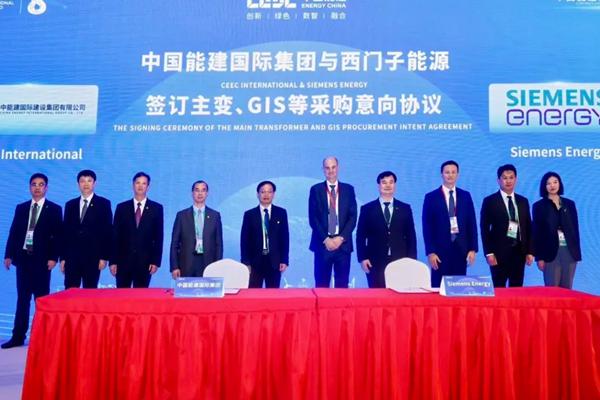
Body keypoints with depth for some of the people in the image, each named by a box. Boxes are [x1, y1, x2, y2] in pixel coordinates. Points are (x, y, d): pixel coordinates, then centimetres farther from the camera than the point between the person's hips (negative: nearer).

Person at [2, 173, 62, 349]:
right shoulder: (21, 208, 12)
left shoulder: (54, 209, 0)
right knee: (22, 299, 8)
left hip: (42, 259, -3)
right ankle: (18, 337, 14)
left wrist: (53, 257, -11)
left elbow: (57, 235, -4)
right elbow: (13, 232, 10)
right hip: (23, 258, 4)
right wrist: (9, 255, 3)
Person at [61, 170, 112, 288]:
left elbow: (107, 231, -3)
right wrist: (63, 257, 7)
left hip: (92, 257, -3)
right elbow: (66, 232, 12)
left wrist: (104, 257, -8)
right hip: (72, 257, 3)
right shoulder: (70, 205, 12)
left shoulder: (103, 203, 1)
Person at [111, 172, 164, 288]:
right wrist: (113, 261, 0)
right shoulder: (122, 207, 6)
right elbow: (115, 236, 5)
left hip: (145, 261, -1)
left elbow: (158, 237, 2)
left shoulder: (156, 208, 4)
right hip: (123, 260, 1)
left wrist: (156, 261, -4)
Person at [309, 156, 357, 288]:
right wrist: (325, 239, -9)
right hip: (323, 243, -1)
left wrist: (341, 238, -8)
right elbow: (313, 218, 0)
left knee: (342, 285, 4)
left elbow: (353, 217, 3)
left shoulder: (348, 189, 8)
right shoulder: (316, 189, 5)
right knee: (321, 284, 1)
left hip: (343, 243, 1)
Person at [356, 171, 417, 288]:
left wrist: (411, 260, 2)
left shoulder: (405, 208, 10)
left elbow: (411, 236, 10)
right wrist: (362, 258, -5)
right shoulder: (367, 209, 6)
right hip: (376, 263, -1)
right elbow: (361, 236, 4)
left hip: (400, 262, 1)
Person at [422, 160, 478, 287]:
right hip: (440, 250, -2)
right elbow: (427, 227, -3)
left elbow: (472, 223, 8)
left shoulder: (466, 196, 9)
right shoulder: (431, 197, 0)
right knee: (439, 288, 0)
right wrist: (430, 251, -10)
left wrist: (473, 248, 1)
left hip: (461, 249, 3)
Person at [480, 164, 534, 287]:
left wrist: (530, 251, 5)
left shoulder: (523, 201, 12)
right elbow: (484, 229, -5)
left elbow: (528, 228, 13)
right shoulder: (490, 201, -2)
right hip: (499, 252, -4)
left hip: (519, 252, 4)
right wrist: (489, 253, -11)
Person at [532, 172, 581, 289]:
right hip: (551, 252, -3)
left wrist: (577, 252, 4)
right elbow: (537, 232, -2)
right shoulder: (539, 206, 1)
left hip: (570, 251, 3)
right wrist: (539, 257, -7)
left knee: (567, 288, 7)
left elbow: (575, 228, 10)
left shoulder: (570, 204, 11)